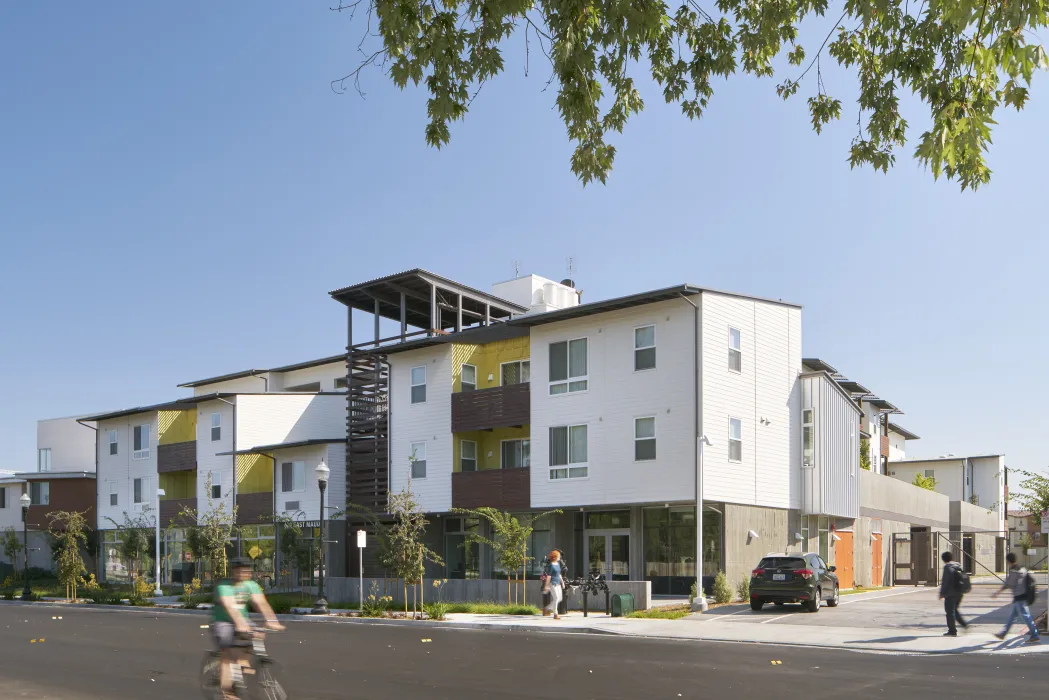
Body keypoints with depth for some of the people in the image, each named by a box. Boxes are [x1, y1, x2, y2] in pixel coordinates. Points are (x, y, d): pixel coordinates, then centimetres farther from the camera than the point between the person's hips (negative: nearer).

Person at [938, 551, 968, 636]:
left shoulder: (948, 567, -14)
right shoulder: (958, 566, 11)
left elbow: (945, 582, -16)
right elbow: (962, 579, 16)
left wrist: (942, 594, -10)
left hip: (951, 593, -8)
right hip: (959, 593, 8)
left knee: (950, 611, 0)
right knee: (954, 609, 22)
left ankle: (952, 631, 2)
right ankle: (964, 624, 12)